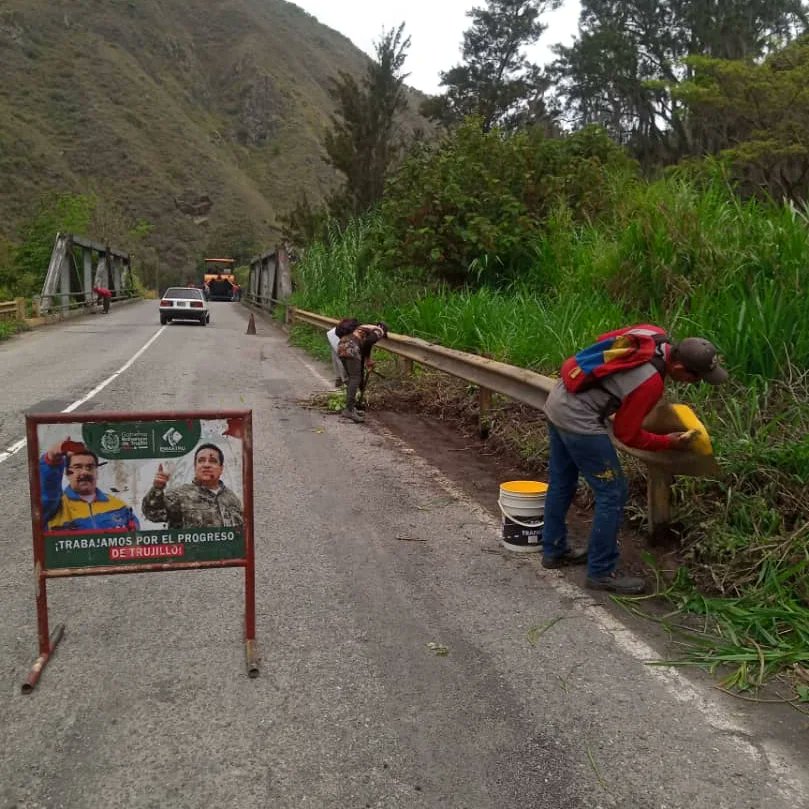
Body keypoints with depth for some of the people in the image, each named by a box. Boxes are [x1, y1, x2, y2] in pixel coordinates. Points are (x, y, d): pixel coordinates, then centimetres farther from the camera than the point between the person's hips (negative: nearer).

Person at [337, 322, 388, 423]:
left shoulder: (366, 330, 35)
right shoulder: (378, 331, 10)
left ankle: (351, 408, 17)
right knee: (355, 378, -9)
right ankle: (349, 410, -14)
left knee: (352, 378, 15)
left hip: (341, 346, 9)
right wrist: (368, 359, 3)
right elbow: (368, 342, -12)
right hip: (350, 347, -9)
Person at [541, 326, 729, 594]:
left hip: (558, 401, 10)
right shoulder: (650, 384, -25)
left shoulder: (654, 334, -4)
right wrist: (668, 443, 0)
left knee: (561, 483, 21)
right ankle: (601, 573, 8)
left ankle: (554, 551, 36)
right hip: (579, 420, -10)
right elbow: (626, 433, -11)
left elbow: (603, 339, 13)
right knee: (612, 493, -1)